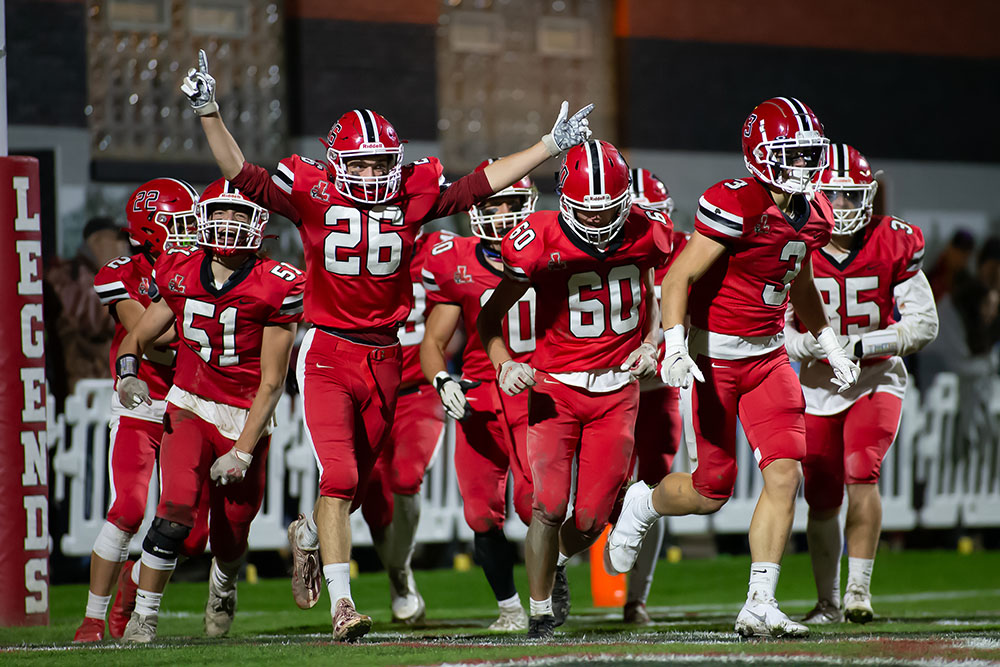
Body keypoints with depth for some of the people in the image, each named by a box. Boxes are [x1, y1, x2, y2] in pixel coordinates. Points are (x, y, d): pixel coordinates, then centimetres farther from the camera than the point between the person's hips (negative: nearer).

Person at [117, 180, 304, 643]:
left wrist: (243, 451, -17)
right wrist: (128, 375, -13)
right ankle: (143, 617, -10)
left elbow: (271, 383, -12)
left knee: (229, 541, 9)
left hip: (246, 418, -1)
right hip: (190, 407, 1)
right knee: (176, 513, -21)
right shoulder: (180, 274, -2)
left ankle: (223, 588, 45)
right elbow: (137, 338, 10)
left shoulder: (275, 288, -13)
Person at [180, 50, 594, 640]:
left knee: (358, 483, 15)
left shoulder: (413, 197, 3)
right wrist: (210, 114, -23)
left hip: (384, 358, 4)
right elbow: (244, 176, -11)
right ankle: (341, 601, -13)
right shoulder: (313, 197, -6)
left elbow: (479, 187, 7)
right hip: (328, 355, -4)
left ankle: (309, 535, 47)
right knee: (339, 478, -15)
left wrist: (551, 146, 7)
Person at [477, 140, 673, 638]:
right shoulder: (542, 242, -16)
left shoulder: (646, 234, -8)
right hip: (556, 387, -2)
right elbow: (491, 316, -5)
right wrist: (503, 364, -22)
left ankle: (557, 564, 35)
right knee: (549, 506, -14)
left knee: (591, 517, 0)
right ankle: (540, 611, 3)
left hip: (617, 389, 2)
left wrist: (652, 341, 3)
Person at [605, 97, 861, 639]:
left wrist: (828, 342, 25)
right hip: (712, 354, -6)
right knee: (712, 490, -1)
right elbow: (679, 278, -19)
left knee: (785, 476, -8)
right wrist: (674, 346, -30)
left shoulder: (813, 214, 4)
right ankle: (643, 504, 34)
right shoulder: (735, 206, -20)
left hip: (767, 355, 6)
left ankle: (759, 608, -3)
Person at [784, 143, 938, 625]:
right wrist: (812, 344, -27)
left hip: (877, 380, -2)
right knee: (822, 502, 4)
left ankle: (859, 590, -16)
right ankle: (828, 602, 23)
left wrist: (864, 344, -22)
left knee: (860, 474, -23)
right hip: (818, 386, 2)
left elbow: (924, 324, -8)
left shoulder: (895, 245, -9)